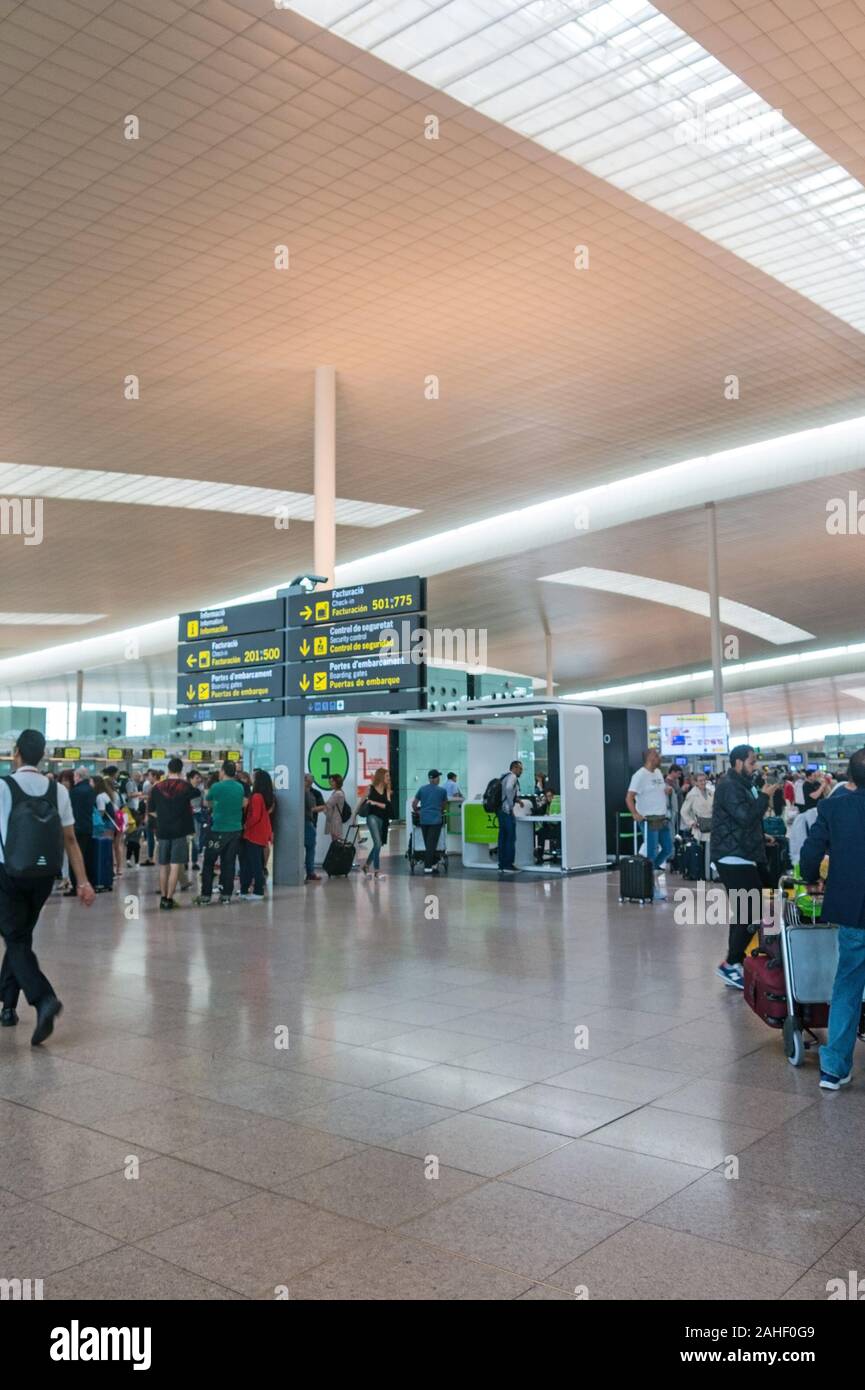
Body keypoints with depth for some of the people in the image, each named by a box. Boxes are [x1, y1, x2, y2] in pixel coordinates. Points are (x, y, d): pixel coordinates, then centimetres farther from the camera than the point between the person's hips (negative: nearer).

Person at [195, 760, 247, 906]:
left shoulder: (216, 787, -11)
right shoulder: (240, 787, 3)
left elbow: (207, 802, 6)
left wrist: (206, 793, 26)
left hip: (218, 830, -4)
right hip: (235, 830, 4)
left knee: (208, 863, 5)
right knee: (229, 864, 9)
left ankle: (205, 896, 5)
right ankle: (226, 895, 9)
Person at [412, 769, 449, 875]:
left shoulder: (422, 789, 7)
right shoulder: (442, 790, 2)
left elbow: (414, 804, 9)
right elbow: (444, 805, 15)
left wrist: (417, 812, 28)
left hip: (423, 819, 3)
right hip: (436, 819, -3)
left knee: (428, 844, 12)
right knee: (431, 844, -3)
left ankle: (433, 864, 17)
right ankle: (428, 867, -7)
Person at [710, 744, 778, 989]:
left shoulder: (742, 784, 19)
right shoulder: (729, 786, -14)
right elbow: (745, 817, -24)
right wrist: (764, 796, -13)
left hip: (743, 858, 11)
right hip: (734, 859, -11)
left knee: (744, 913, 14)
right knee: (751, 914, -13)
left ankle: (735, 962, 22)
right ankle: (731, 964, -6)